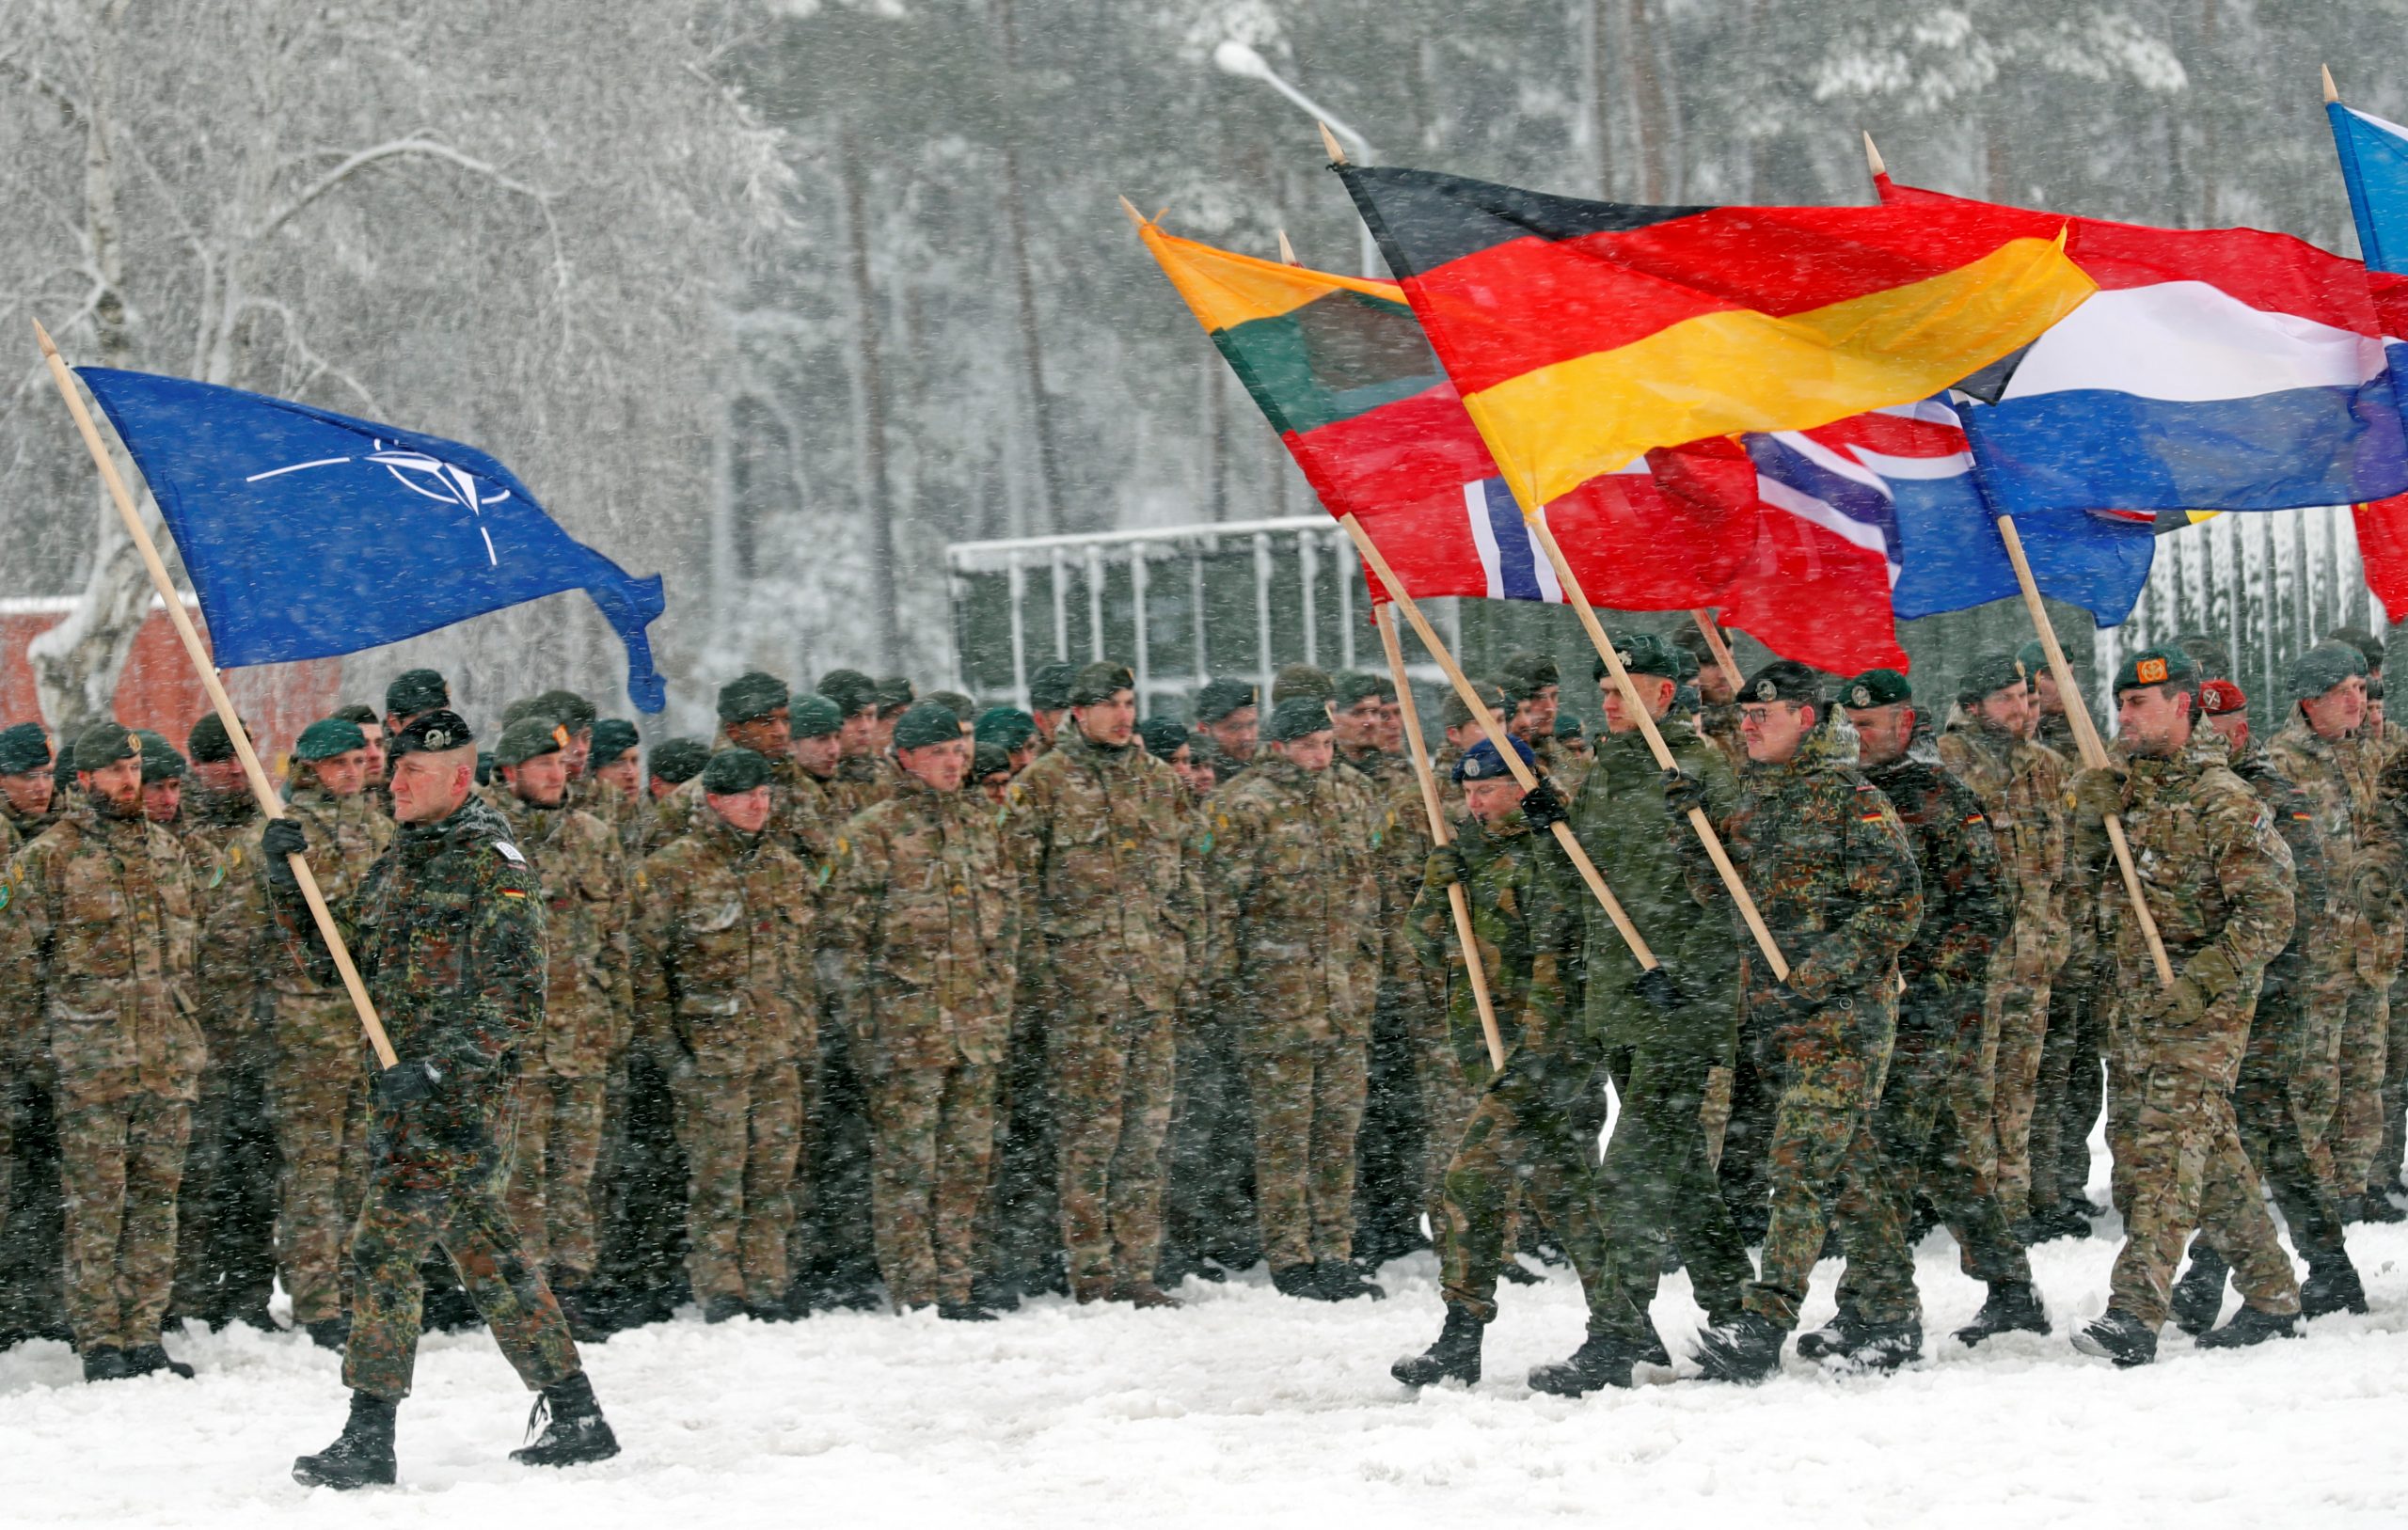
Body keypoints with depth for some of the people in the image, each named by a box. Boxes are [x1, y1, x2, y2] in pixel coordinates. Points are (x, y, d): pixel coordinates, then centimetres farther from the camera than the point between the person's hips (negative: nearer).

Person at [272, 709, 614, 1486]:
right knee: (485, 1254, 13)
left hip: (458, 1092, -9)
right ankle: (577, 1417, 19)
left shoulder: (495, 868, -10)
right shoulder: (400, 862, 16)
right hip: (403, 1091, 9)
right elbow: (331, 955, 19)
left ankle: (369, 1437, -10)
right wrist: (286, 878, 5)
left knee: (384, 1248, -12)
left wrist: (433, 1071, -24)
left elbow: (515, 1003, -16)